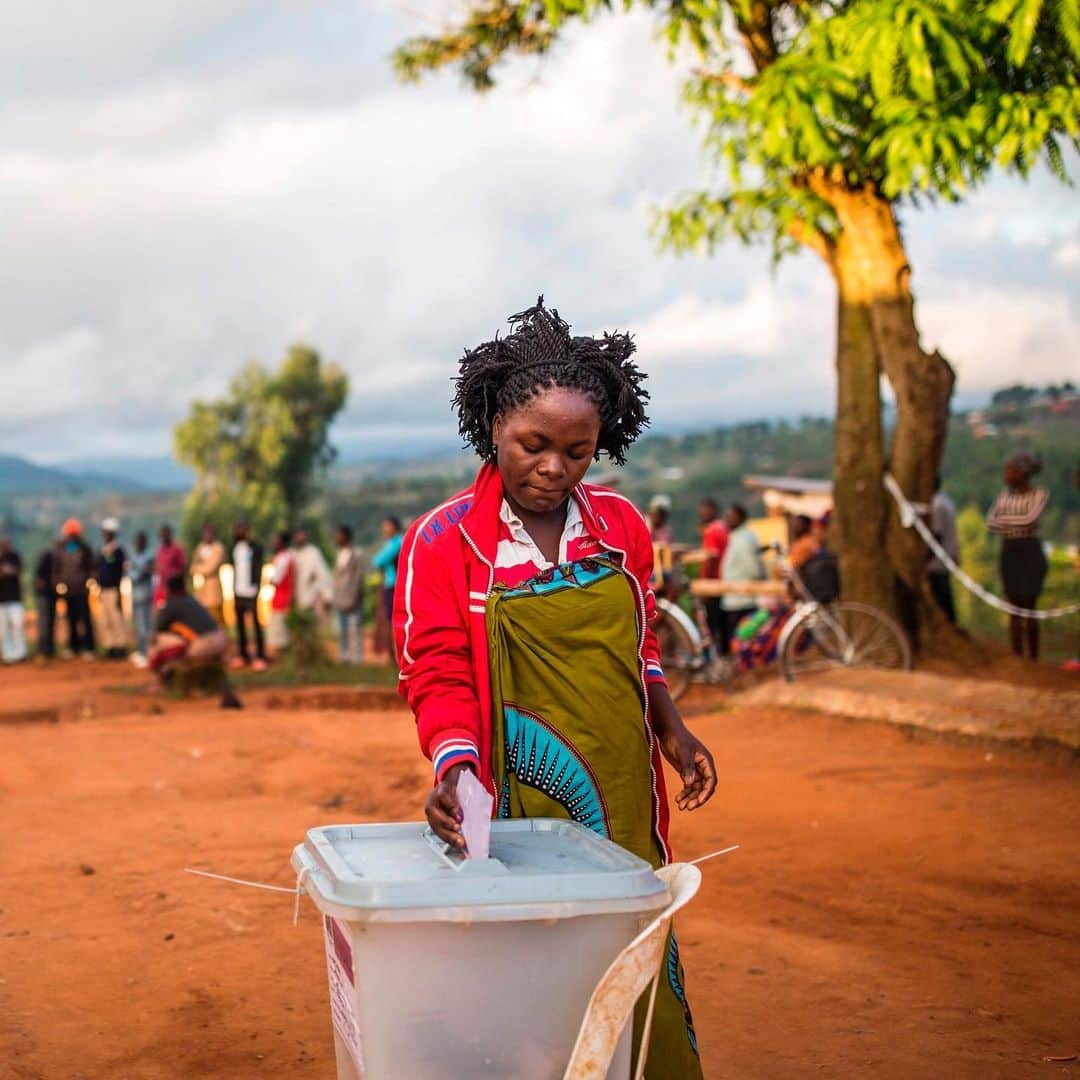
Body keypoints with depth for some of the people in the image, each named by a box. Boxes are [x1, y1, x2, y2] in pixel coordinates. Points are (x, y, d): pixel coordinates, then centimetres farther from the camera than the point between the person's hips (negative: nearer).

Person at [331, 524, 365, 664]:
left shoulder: (356, 554, -9)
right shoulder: (339, 554, 14)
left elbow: (358, 578, -13)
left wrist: (353, 599, -17)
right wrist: (333, 597, 15)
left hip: (353, 600, -8)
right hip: (340, 600, 8)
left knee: (355, 630, -7)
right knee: (342, 631, 8)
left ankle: (357, 659, -6)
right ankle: (344, 658, 12)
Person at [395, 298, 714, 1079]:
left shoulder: (621, 525, 6)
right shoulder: (443, 542, -5)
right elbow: (440, 680, -8)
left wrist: (673, 729, 5)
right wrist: (455, 768, -24)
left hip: (624, 795, 4)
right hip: (519, 803, -4)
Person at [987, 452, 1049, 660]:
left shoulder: (1040, 494, -3)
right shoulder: (1004, 494, 12)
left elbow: (1030, 518, -19)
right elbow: (991, 523, 1)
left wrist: (1004, 519, -6)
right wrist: (1016, 524, -14)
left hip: (1031, 552, -4)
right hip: (1008, 552, 4)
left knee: (1029, 607, -4)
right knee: (1014, 608, 3)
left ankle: (1033, 659, 5)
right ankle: (1017, 660, 4)